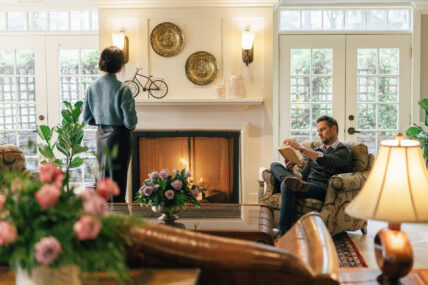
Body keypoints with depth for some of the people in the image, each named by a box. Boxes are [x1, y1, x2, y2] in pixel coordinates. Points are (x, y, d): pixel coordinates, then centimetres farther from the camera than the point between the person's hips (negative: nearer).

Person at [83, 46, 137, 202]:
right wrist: (130, 126, 4)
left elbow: (86, 117, 4)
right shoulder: (122, 89, -18)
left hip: (101, 135, 6)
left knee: (103, 173, 18)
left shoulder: (92, 87, -2)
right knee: (118, 176, 4)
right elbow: (130, 120, -18)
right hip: (118, 135, -6)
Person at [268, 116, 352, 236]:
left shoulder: (343, 151, 7)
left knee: (287, 186, -33)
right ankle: (293, 181, -37)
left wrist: (301, 148, -20)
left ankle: (284, 234, -32)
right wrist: (292, 171, 0)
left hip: (323, 188, -7)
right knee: (275, 166, -5)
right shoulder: (315, 151, 30)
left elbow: (327, 162, -17)